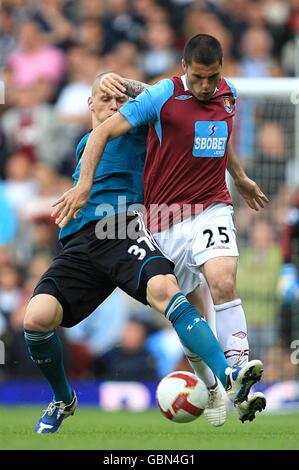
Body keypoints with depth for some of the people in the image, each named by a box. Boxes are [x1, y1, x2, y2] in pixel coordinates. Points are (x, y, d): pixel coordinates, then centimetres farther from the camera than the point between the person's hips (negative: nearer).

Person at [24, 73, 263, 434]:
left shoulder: (135, 130, 18)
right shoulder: (83, 144, 32)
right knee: (36, 318, -19)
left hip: (123, 231, -4)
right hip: (78, 245, 4)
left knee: (163, 288, -35)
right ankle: (62, 400, 10)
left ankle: (229, 378, -51)